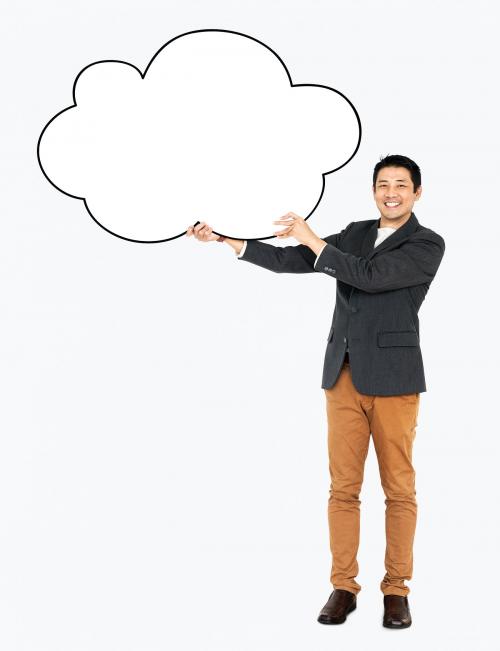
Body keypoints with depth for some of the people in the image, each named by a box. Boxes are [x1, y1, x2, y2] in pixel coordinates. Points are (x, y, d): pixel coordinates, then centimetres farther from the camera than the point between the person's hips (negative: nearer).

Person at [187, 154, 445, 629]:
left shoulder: (428, 244, -3)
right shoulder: (356, 234, 15)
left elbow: (369, 276, -16)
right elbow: (291, 261, 10)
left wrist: (313, 239, -12)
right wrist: (222, 238, 5)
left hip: (393, 377, -4)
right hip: (344, 375, 4)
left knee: (399, 487, 1)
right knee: (343, 486, 4)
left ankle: (396, 589, 11)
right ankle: (343, 586, 11)